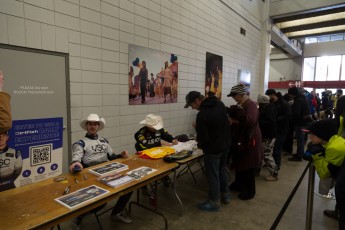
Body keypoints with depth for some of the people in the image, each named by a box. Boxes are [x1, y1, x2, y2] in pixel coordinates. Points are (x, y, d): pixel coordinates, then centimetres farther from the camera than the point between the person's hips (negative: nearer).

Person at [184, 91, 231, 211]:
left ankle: (214, 202, 21)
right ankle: (226, 195, 38)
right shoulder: (220, 103, 0)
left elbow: (203, 137, -22)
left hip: (213, 148, -9)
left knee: (213, 175, 6)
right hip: (225, 143, 9)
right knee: (222, 169, 24)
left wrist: (199, 143, 1)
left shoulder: (202, 114, -27)